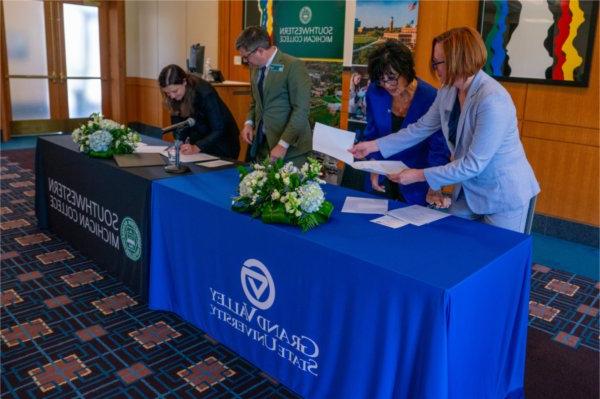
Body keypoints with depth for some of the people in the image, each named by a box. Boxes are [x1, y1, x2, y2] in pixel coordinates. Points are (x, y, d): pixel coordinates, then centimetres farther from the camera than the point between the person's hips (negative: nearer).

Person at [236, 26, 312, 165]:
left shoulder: (293, 66, -13)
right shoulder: (255, 67, 10)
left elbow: (301, 109, -17)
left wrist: (283, 144, -20)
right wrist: (249, 122, 3)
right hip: (262, 143, 6)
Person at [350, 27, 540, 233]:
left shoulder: (492, 100, -28)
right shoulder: (448, 91, -4)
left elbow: (474, 164, -27)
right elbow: (421, 128, 6)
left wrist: (420, 175, -24)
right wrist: (374, 145, 2)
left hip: (504, 195, -7)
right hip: (468, 190, 7)